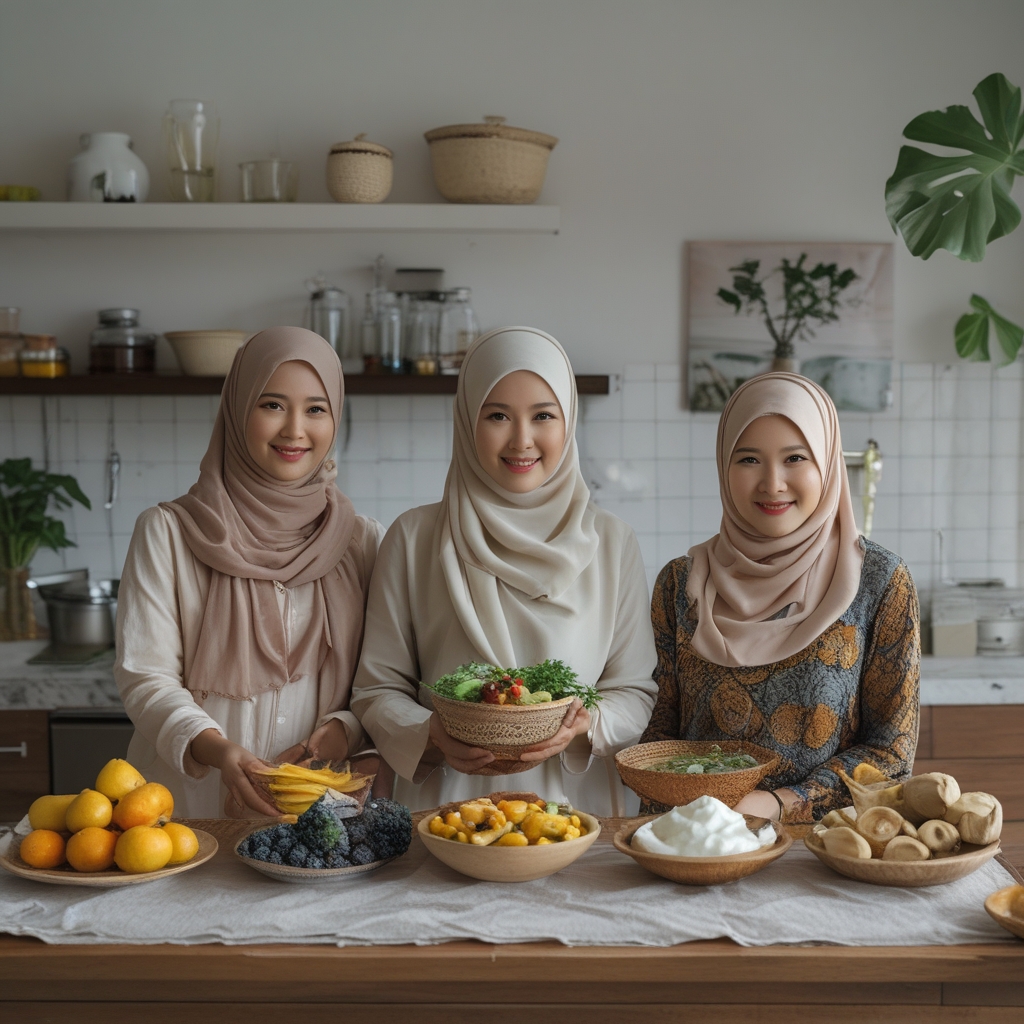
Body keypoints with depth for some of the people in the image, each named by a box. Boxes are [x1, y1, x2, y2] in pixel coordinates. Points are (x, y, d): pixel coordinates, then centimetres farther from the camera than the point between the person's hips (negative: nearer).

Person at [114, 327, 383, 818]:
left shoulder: (362, 540, 9)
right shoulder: (167, 532, 2)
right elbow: (144, 675, -2)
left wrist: (342, 731, -10)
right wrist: (214, 747, -20)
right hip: (192, 806, -1)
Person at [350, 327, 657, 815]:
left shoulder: (612, 542, 6)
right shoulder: (413, 538, 3)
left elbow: (636, 691, 10)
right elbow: (377, 689, 6)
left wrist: (584, 725, -10)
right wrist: (432, 737, -13)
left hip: (572, 799, 1)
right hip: (446, 802, -1)